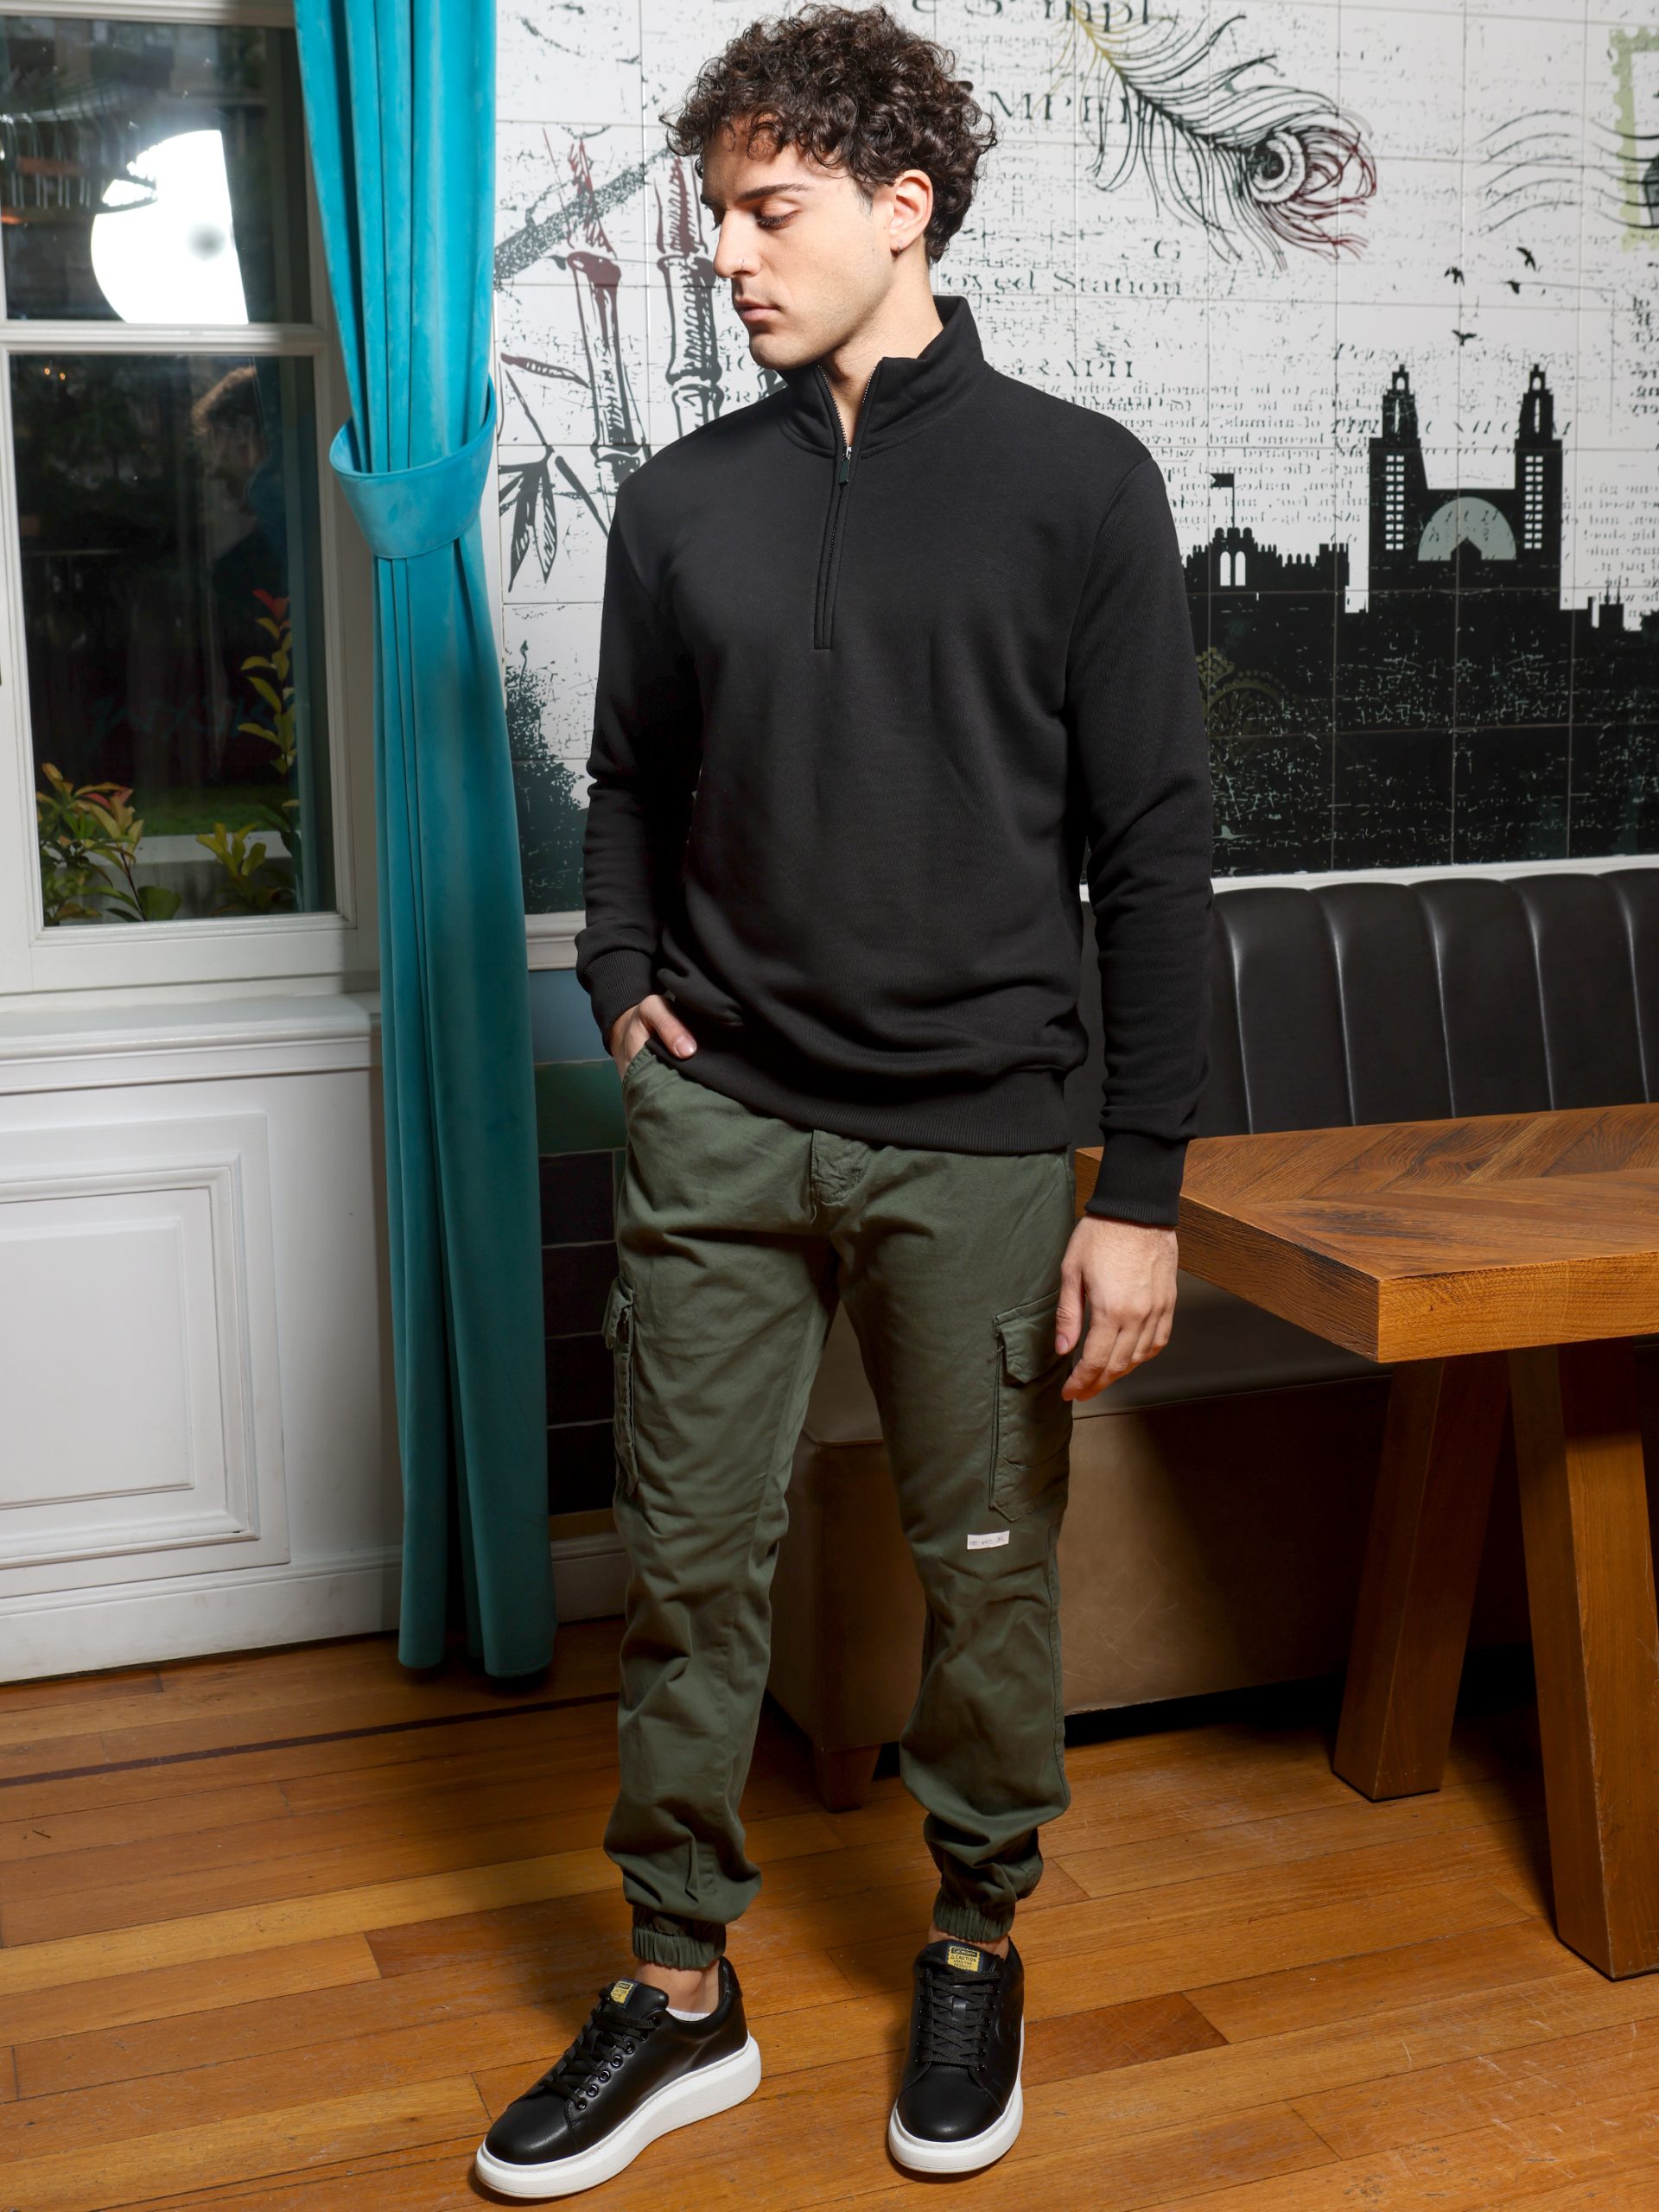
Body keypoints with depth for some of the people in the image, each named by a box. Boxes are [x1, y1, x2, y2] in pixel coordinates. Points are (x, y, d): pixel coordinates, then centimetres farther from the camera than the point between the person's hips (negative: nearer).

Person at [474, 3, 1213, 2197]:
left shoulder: (1078, 484, -2)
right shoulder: (684, 500, 7)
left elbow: (1151, 848, -5)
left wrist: (1141, 1189, -9)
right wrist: (628, 987, 0)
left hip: (972, 1141, -2)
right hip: (718, 1124, 3)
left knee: (990, 1571, 8)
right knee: (690, 1565, 7)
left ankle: (978, 1939, 31)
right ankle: (682, 1986, 24)